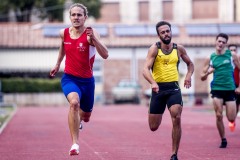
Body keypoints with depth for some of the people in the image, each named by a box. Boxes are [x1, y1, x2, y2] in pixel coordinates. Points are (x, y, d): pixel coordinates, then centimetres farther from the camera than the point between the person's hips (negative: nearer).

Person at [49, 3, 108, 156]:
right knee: (74, 102, -32)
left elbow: (105, 55, -29)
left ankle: (79, 117, 59)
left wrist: (94, 38, -41)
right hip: (69, 78, 0)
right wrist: (58, 64, 29)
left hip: (87, 80, 0)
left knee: (86, 115, 17)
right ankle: (75, 143, -30)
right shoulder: (64, 33, -4)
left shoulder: (91, 33, -16)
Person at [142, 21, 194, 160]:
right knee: (153, 127, 5)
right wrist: (153, 83, -34)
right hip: (158, 88, -1)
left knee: (177, 118, -21)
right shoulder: (154, 49, -5)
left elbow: (190, 63, 23)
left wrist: (188, 75, 2)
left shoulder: (179, 49, 6)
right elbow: (145, 69, -16)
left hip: (174, 88, 1)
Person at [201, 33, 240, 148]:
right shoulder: (210, 58, 3)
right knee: (219, 116, -10)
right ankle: (223, 140, 6)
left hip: (230, 89, 0)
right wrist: (208, 73, -15)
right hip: (217, 89, 0)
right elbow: (202, 77, 7)